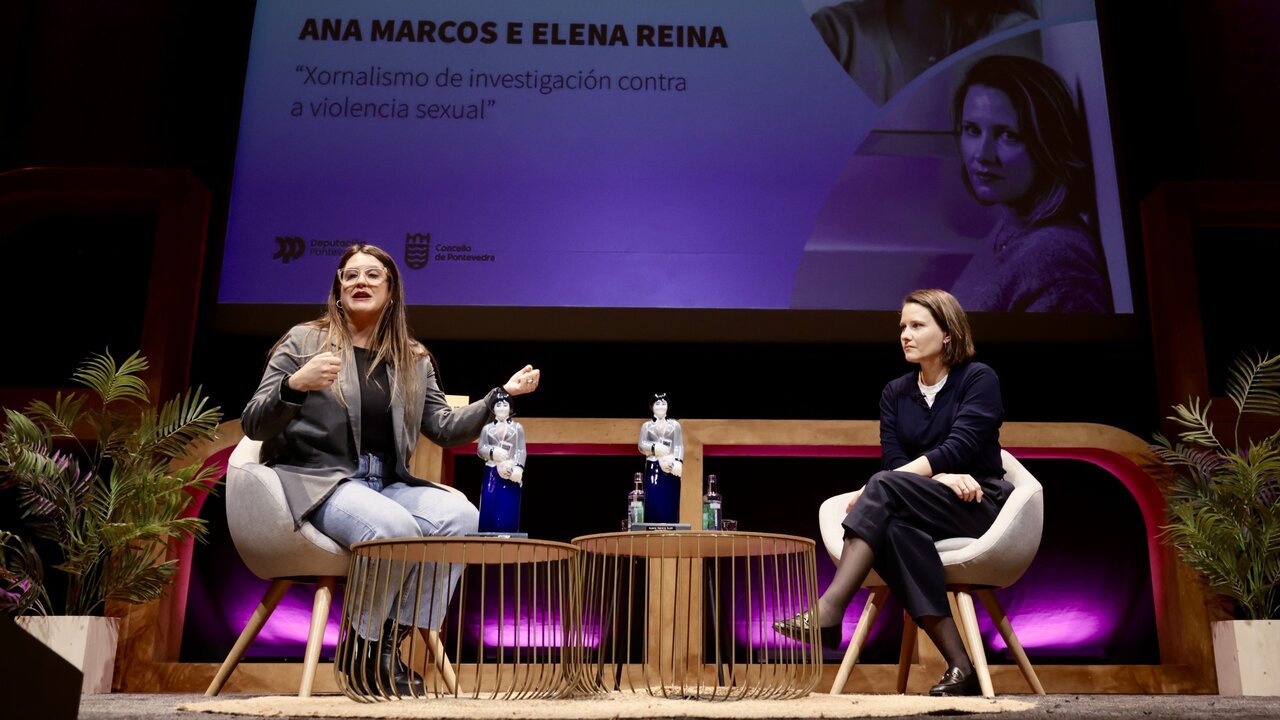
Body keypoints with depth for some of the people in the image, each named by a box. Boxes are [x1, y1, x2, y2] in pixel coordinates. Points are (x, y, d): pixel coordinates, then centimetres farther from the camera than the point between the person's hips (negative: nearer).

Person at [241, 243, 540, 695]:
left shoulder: (414, 360, 16)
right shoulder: (304, 341, 6)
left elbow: (447, 429, 11)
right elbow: (253, 426, -1)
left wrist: (501, 395, -2)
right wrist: (295, 386, -21)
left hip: (387, 484, 4)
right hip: (316, 479, -4)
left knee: (460, 515, -25)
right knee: (396, 526, -34)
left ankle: (391, 640, -13)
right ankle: (363, 649, -11)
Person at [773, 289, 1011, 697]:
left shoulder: (979, 379, -2)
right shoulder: (895, 393, 14)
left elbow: (958, 449, -15)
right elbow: (893, 461, 3)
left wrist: (874, 489, -22)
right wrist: (940, 478, -19)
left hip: (980, 505, -4)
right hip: (923, 506, 4)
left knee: (885, 487, -32)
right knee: (898, 527, -35)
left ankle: (828, 612, -44)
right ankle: (959, 667, -34)